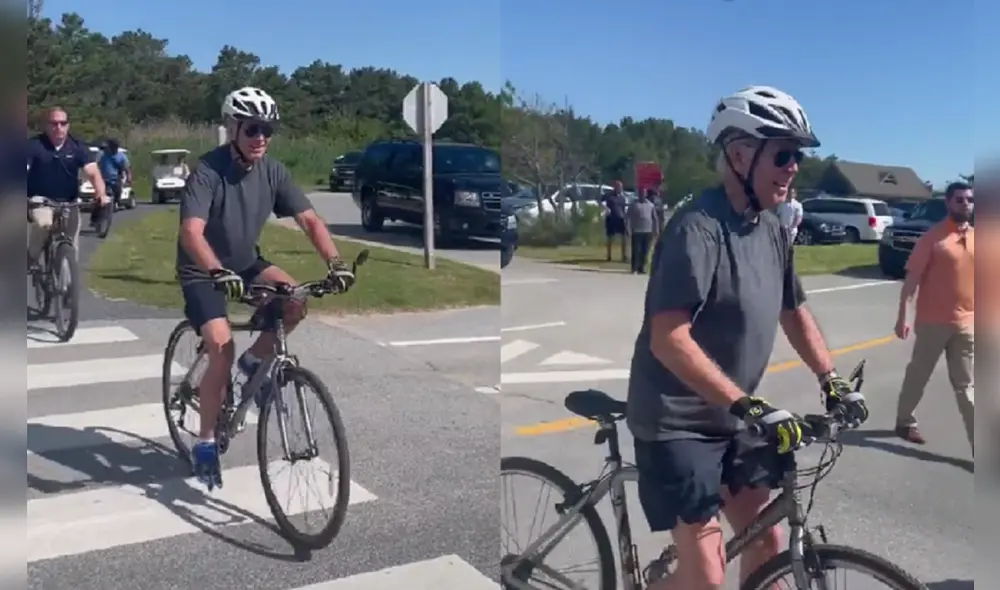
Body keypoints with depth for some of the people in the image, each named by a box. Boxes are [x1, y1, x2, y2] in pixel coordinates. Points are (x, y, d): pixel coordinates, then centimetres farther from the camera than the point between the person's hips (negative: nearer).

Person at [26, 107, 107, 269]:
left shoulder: (77, 147, -7)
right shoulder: (34, 145, -11)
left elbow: (93, 172, -18)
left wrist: (101, 194, -37)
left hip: (69, 202, 2)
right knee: (44, 224, -32)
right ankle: (32, 258, -5)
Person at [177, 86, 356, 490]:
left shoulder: (273, 171, -9)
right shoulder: (207, 171, -24)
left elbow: (309, 220, -13)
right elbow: (190, 232, -35)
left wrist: (335, 262, -29)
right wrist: (219, 273, -52)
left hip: (245, 262, 5)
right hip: (201, 272, -5)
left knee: (295, 302, -21)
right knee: (222, 348, -20)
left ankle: (256, 359, 7)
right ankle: (205, 443, -2)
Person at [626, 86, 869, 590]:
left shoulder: (772, 230, 5)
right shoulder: (698, 227, -22)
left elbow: (794, 313, 17)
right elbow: (668, 340, -29)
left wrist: (832, 382, 7)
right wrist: (751, 406, -32)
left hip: (731, 421, 8)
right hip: (676, 423, -8)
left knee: (767, 541, 15)